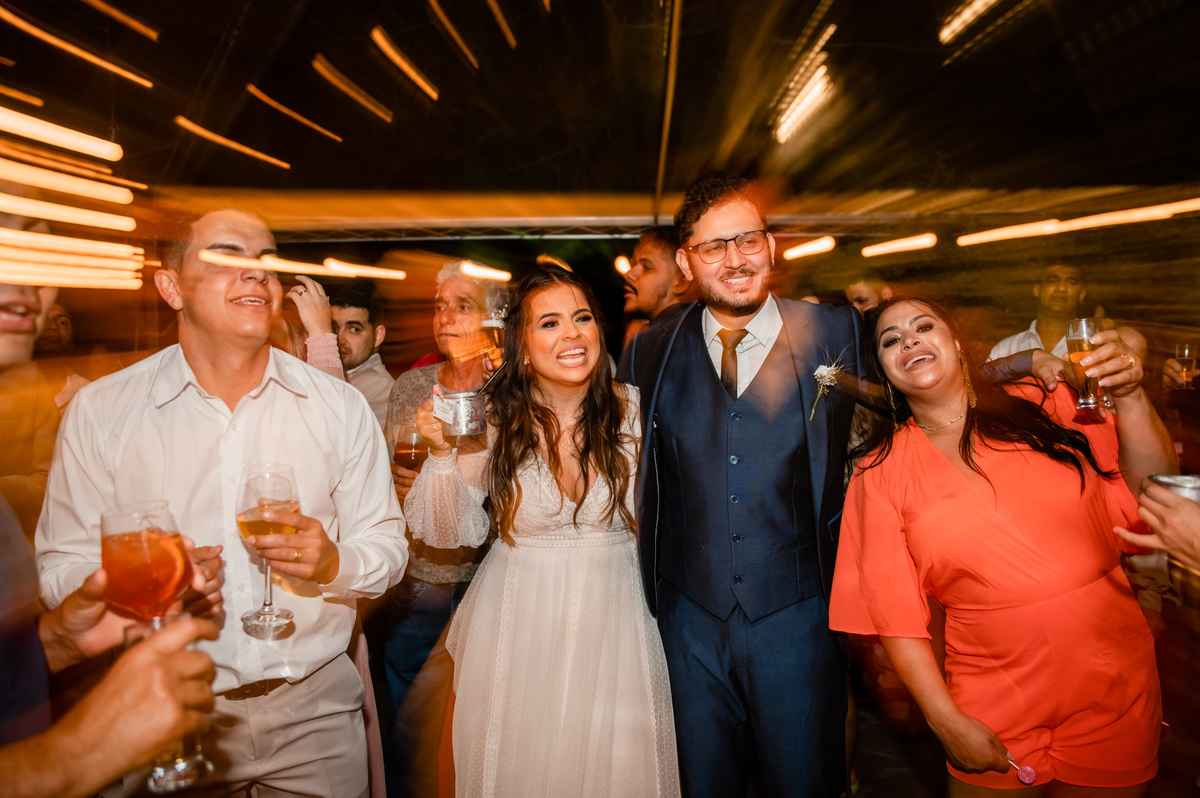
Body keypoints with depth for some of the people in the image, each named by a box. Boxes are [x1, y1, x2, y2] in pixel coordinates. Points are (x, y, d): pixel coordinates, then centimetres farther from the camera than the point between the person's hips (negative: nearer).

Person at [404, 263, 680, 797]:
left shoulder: (633, 410, -8)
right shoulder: (493, 421, -10)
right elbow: (452, 533, -4)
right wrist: (442, 454, -17)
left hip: (615, 615, 1)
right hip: (519, 624, 0)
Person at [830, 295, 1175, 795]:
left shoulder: (1042, 406, -2)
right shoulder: (881, 469, -5)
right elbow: (892, 606, -5)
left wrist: (1128, 397, -17)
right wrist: (946, 720, -8)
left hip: (1114, 683, 1)